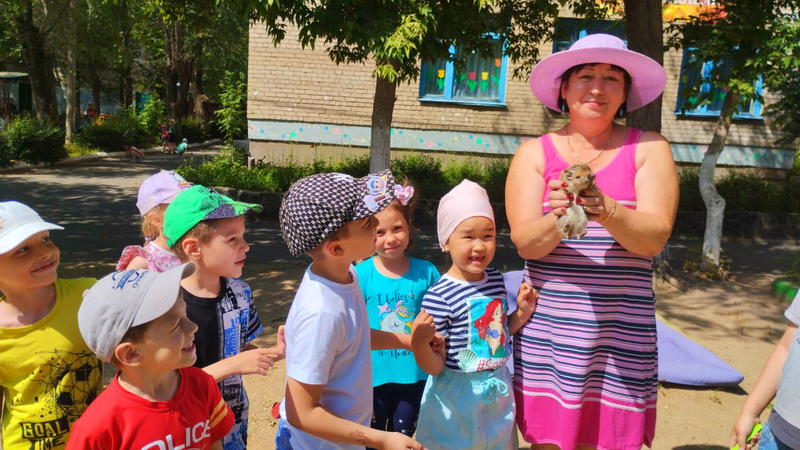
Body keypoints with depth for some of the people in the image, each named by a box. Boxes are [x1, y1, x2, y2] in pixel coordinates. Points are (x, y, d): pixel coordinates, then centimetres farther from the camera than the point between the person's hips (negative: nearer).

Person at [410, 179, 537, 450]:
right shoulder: (439, 296, -21)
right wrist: (418, 344, -35)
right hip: (456, 399, -6)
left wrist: (521, 314, -3)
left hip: (498, 392, 6)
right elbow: (435, 367, -16)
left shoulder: (497, 279, -2)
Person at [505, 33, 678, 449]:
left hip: (621, 333, 0)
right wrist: (558, 219, -27)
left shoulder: (648, 149, 4)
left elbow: (653, 239, -8)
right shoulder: (534, 153, 4)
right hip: (547, 326, 0)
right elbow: (525, 243, -6)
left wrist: (607, 211, -28)